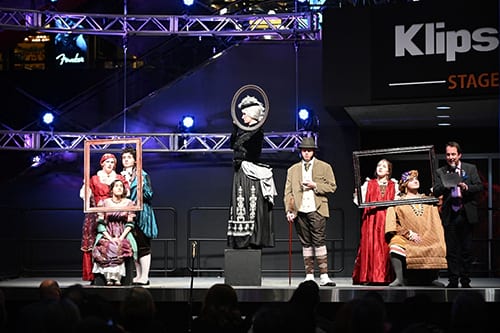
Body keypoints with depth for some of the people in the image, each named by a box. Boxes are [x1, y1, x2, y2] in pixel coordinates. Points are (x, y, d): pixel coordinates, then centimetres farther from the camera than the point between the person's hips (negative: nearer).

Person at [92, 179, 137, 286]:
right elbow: (100, 224, 2)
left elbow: (130, 224, 6)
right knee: (107, 247, -33)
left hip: (123, 235, 1)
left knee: (123, 247, -33)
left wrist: (121, 237, -10)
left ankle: (118, 278, -30)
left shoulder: (128, 203, 10)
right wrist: (110, 238, -12)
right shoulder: (104, 203, 7)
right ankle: (108, 278, -30)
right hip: (107, 235, -1)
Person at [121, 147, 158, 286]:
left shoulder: (142, 175, -1)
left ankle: (144, 277, -6)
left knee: (143, 245, -7)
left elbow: (149, 194, -7)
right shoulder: (121, 176, 15)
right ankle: (138, 275, 13)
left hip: (140, 215, -6)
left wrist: (141, 184, -20)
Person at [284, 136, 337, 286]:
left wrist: (315, 185, -9)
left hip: (316, 210, -3)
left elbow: (332, 187, 5)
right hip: (300, 211, 3)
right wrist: (289, 210, 1)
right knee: (306, 243, 4)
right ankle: (309, 275, 7)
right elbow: (288, 192, 13)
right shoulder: (293, 170, 17)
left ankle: (324, 276, -12)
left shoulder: (324, 167, 11)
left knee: (319, 241, -10)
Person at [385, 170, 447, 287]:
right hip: (405, 238, -3)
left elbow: (436, 223, 20)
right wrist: (408, 233, -10)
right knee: (396, 245, -36)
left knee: (438, 250, -27)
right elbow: (392, 224, 2)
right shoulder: (398, 203, 13)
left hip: (428, 237, 3)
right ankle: (399, 278, -36)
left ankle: (429, 279, -6)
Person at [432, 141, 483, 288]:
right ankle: (453, 280, 6)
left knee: (467, 250, 2)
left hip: (466, 215, -1)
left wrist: (466, 187, -18)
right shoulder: (440, 172, 9)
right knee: (451, 250, 1)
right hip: (450, 215, 1)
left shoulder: (471, 169, 7)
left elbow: (479, 187, 0)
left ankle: (465, 280, 10)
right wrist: (445, 186, -19)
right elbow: (435, 192, 1)